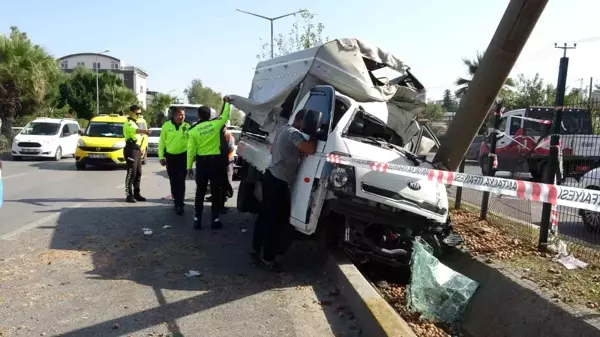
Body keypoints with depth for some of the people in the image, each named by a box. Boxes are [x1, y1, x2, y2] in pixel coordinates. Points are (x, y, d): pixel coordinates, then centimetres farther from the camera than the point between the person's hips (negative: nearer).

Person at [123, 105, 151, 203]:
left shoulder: (135, 123, 20)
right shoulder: (128, 123, -12)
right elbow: (135, 130, -35)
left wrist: (140, 148, 24)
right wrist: (144, 131, -56)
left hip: (137, 149, 9)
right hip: (131, 150, -9)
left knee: (138, 173, 10)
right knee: (131, 173, -9)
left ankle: (136, 194, 17)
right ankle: (129, 195, -6)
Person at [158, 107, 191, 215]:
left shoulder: (187, 126, -4)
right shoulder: (166, 125, -3)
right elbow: (162, 141, 1)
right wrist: (161, 156, -2)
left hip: (183, 156, -2)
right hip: (170, 156, 2)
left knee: (180, 181, -6)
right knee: (173, 181, 12)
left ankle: (179, 204, -3)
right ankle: (176, 200, 28)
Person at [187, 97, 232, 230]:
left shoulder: (194, 130, -3)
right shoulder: (215, 124, -5)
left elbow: (191, 150, -3)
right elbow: (225, 115, 12)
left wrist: (189, 166, 4)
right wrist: (227, 102, 27)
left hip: (201, 162, 1)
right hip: (215, 160, -1)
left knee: (200, 192, 10)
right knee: (216, 192, 6)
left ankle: (197, 219, 12)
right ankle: (215, 220, 9)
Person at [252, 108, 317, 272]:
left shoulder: (284, 129, 14)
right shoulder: (294, 133, -17)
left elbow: (272, 149, 27)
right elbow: (311, 150, -26)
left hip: (270, 176, 10)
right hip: (278, 182, -10)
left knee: (265, 215, 18)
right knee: (276, 220, -3)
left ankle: (256, 248, 29)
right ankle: (268, 258, 5)